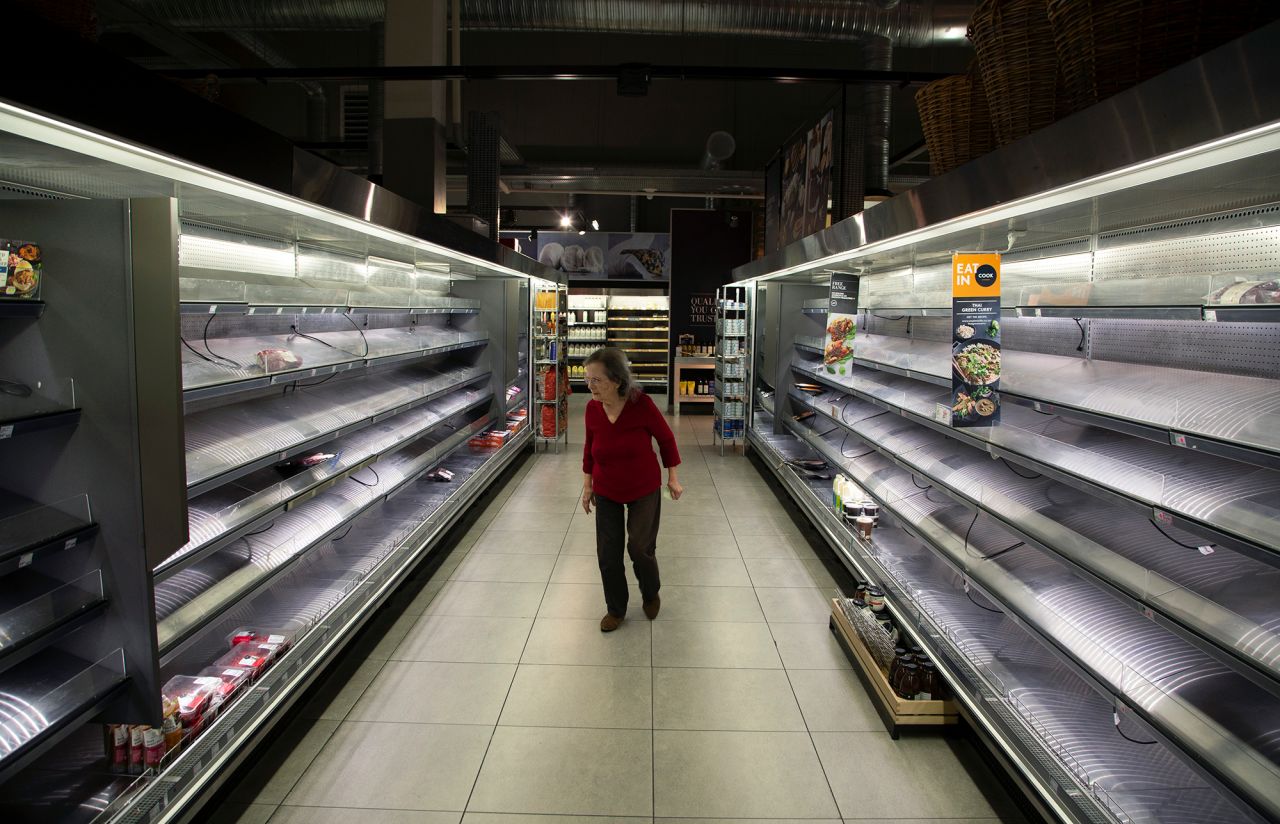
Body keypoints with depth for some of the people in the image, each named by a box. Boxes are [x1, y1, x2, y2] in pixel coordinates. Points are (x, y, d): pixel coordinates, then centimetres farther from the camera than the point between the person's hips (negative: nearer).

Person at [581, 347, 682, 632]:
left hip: (644, 490, -3)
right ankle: (616, 609, 28)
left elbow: (666, 438, -8)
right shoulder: (592, 408, -14)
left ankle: (651, 595, 34)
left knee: (640, 548, 1)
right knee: (608, 554, 5)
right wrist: (587, 484, 9)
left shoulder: (641, 404, -24)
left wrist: (673, 477, -2)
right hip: (606, 492, 3)